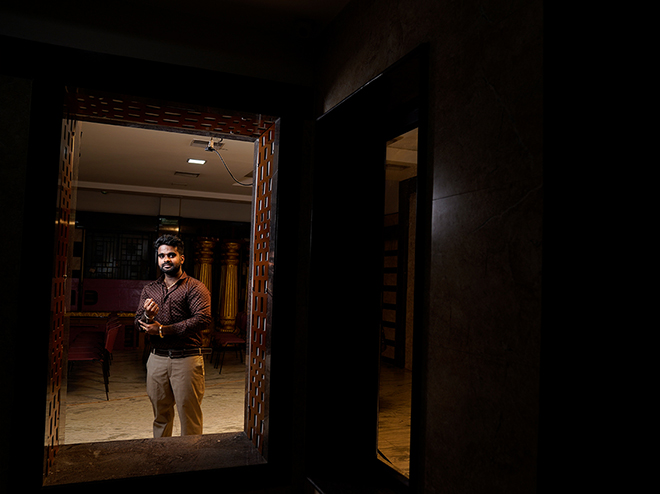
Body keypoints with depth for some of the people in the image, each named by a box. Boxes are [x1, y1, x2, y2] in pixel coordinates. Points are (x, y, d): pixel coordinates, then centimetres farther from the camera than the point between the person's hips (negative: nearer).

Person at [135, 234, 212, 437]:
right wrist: (147, 317, -17)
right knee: (160, 413, 14)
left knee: (189, 413, 1)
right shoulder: (149, 289, 13)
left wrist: (162, 330, -15)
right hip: (157, 358, 5)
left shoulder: (195, 288, -4)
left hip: (186, 358, -4)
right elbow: (138, 322, 9)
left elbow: (202, 319, -17)